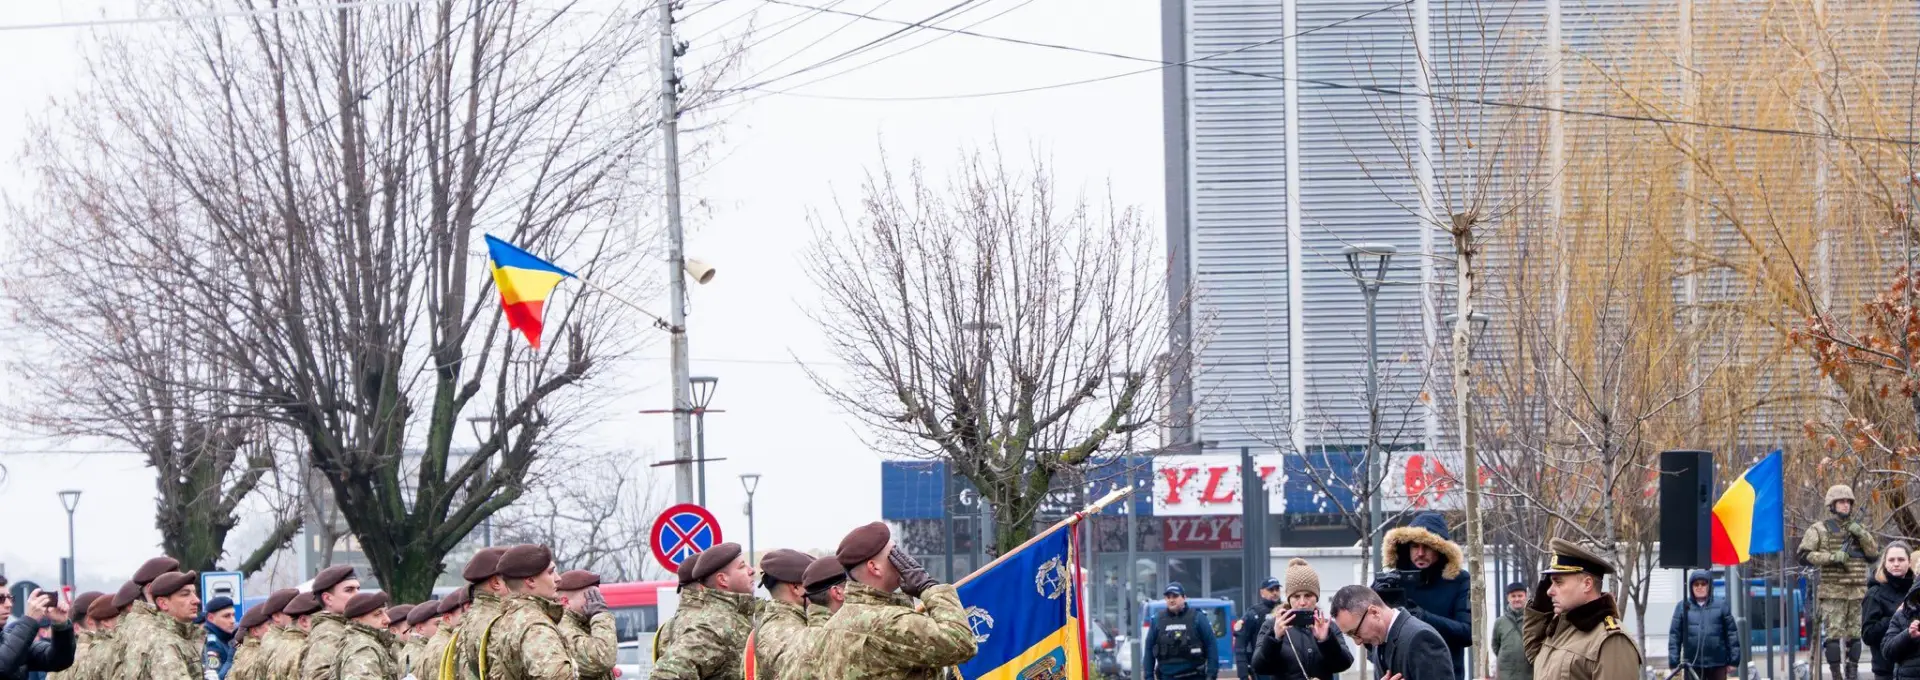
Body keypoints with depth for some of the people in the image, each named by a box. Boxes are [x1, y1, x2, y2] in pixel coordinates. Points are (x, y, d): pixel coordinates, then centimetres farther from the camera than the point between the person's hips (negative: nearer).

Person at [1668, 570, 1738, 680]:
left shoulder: (1721, 606, 3)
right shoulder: (1683, 607, 3)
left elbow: (1732, 633, 4)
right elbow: (1675, 636, 2)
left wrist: (1733, 661, 0)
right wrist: (1674, 663, -3)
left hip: (1718, 664, 0)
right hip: (1693, 665, 0)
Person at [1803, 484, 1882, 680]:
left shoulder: (1858, 528, 16)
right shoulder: (1820, 530, 2)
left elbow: (1874, 556, 11)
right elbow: (1804, 556, -5)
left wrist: (1862, 535, -4)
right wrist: (1832, 557, -15)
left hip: (1857, 592, 4)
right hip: (1833, 592, -4)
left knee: (1855, 634, 5)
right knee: (1834, 634, -8)